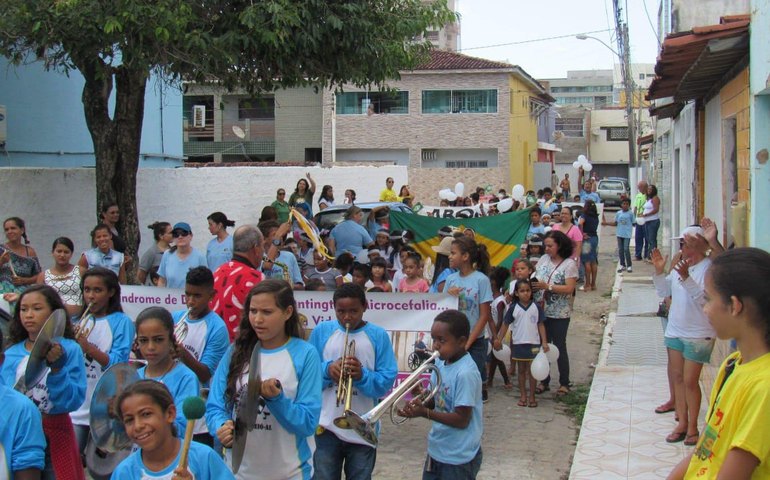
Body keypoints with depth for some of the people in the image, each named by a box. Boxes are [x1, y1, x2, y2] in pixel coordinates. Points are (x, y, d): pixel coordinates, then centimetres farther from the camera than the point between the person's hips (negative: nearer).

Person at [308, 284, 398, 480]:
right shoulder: (321, 331, 2)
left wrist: (362, 375, -24)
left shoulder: (378, 336, -2)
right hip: (327, 426, 1)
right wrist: (327, 369, -17)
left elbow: (387, 381, -6)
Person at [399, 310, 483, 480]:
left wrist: (424, 413, -25)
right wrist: (421, 400, -12)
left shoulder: (466, 373, -24)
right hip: (436, 450, 8)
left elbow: (461, 420, -23)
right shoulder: (440, 363, 0)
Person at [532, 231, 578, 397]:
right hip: (541, 312, 5)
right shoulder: (543, 259, 6)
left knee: (559, 347, 3)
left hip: (559, 315, -5)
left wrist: (547, 286, -23)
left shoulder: (569, 264, -10)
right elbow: (535, 278, 12)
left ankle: (564, 384, 16)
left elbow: (569, 289, -17)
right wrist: (531, 284, -10)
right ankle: (544, 382, 23)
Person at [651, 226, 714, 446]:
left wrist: (686, 278, -36)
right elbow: (664, 291, 13)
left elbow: (705, 298, -28)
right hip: (675, 330, 8)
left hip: (698, 335, -8)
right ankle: (682, 422, 22)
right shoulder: (680, 265, 6)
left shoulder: (709, 268, -17)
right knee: (676, 376, 12)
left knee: (690, 381, -3)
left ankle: (693, 427, 11)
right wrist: (659, 271, -2)